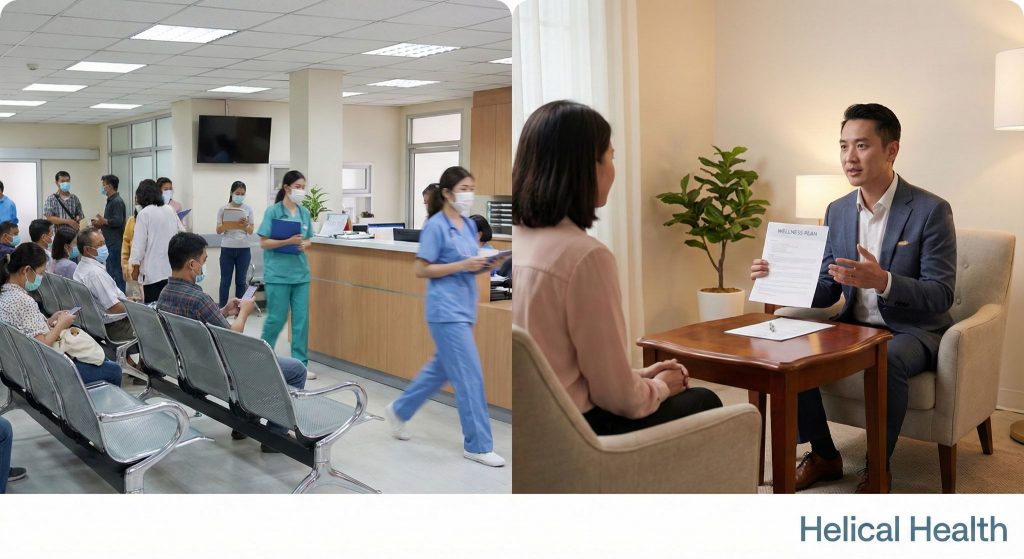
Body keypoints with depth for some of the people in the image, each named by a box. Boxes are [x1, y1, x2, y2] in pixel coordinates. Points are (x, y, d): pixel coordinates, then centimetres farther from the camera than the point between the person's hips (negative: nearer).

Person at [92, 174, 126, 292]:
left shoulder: (117, 202, -13)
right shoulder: (110, 201, 19)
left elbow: (118, 221, -23)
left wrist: (103, 221, -9)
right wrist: (101, 224, 14)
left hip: (116, 244, -11)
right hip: (110, 243, 11)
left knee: (116, 272, -9)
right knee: (110, 271, 12)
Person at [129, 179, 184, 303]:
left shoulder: (144, 213, -8)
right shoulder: (170, 210, 8)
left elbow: (139, 243, -8)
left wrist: (135, 268, -2)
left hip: (153, 271, -6)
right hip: (172, 270, 6)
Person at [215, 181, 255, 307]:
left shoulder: (248, 209, 4)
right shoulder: (223, 209, 1)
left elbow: (251, 231, 4)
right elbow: (218, 231, 1)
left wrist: (245, 226, -17)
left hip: (244, 249, 1)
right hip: (227, 249, -1)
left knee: (241, 281, 6)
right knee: (225, 281, 1)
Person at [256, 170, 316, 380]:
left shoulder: (304, 212, 8)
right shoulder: (273, 211, -7)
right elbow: (263, 243, -9)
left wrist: (305, 244, -6)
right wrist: (288, 241, -20)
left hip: (300, 273, 5)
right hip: (278, 274, -5)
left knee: (301, 319, 4)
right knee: (277, 318, 2)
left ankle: (300, 363, 12)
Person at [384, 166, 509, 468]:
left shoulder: (470, 225, 11)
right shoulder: (435, 226, -12)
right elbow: (422, 270, -13)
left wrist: (485, 265, -3)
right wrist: (462, 265, -20)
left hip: (464, 308, 9)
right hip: (446, 309, -9)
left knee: (440, 369, 20)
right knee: (469, 376, -6)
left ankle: (399, 410, 39)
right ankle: (477, 445, 4)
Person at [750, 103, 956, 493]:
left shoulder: (931, 210, -14)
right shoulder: (837, 211, 2)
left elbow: (941, 296, -18)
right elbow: (827, 291, 4)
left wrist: (882, 281, -37)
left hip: (913, 330, -5)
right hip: (855, 325, 5)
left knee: (887, 362, -36)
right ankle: (823, 455, 1)